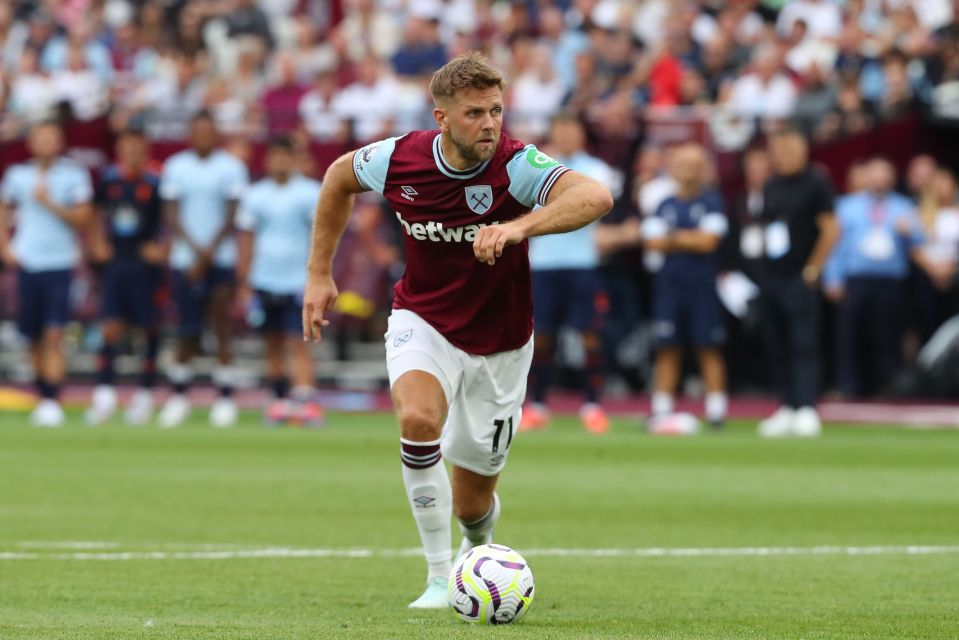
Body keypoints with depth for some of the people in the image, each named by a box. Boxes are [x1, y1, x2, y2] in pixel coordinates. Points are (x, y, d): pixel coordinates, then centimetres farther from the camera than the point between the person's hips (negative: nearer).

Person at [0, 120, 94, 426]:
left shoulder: (74, 175, -1)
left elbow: (83, 218, -4)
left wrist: (50, 204, -14)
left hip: (61, 263, -3)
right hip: (28, 263, 3)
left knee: (54, 335, -11)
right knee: (35, 339, 8)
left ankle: (52, 402, -14)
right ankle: (43, 396, 21)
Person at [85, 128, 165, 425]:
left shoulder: (155, 183, -8)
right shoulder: (109, 179, 4)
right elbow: (99, 213, 19)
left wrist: (162, 248, -11)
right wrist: (98, 242, 8)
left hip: (144, 264, -3)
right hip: (113, 263, 3)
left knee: (148, 328, 4)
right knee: (110, 327, -4)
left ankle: (145, 393, 15)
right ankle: (104, 392, -4)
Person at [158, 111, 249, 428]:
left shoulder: (231, 167, 0)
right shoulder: (175, 167, 6)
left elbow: (232, 217, -2)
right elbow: (171, 214, 3)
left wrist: (208, 253, -8)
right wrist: (196, 247, -10)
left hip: (221, 258, -1)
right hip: (185, 258, 1)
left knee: (221, 324, -8)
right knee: (189, 333, 3)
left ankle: (225, 396, -4)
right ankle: (178, 394, 20)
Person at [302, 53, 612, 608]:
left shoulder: (516, 165, -25)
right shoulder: (398, 160, -16)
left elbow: (596, 197, -43)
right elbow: (340, 176, 8)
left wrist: (518, 227, -58)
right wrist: (320, 273, 9)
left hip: (498, 345, -1)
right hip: (422, 323, 1)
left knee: (472, 504, 8)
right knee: (419, 417, -33)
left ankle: (479, 551, 48)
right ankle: (440, 577, -21)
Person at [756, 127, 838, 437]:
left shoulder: (815, 183, -6)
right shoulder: (772, 187, 14)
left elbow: (830, 230, -9)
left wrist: (813, 270, -11)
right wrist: (766, 267, 12)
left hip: (799, 280, -8)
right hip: (770, 278, 8)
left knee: (803, 344, -11)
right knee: (776, 345, 8)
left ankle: (806, 410, -15)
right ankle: (788, 408, 14)